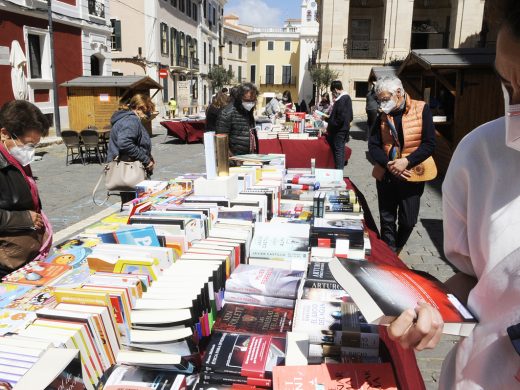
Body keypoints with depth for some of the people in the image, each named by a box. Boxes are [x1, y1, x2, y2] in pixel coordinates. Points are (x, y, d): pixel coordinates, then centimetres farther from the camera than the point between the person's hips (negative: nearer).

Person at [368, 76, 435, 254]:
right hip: (386, 175, 2)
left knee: (408, 222, 8)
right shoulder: (382, 117, 2)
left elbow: (429, 144, -11)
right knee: (387, 221, 10)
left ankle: (397, 250, 35)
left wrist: (406, 161, -22)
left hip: (412, 176, -2)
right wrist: (388, 164, -18)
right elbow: (373, 146, -1)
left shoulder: (421, 110, -7)